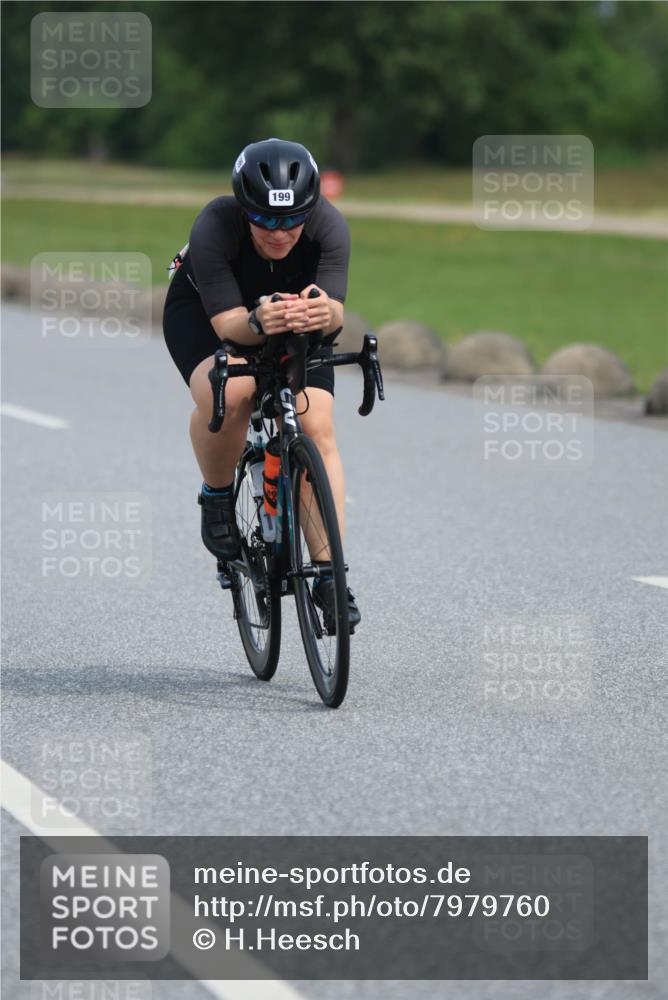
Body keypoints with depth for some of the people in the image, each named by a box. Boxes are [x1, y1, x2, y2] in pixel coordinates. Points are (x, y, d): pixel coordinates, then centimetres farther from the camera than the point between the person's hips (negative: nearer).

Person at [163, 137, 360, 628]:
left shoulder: (328, 225, -32)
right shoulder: (214, 228, -37)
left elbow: (335, 311, -38)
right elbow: (226, 320, -38)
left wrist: (323, 312, -62)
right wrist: (259, 322, -60)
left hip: (294, 312, 2)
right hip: (202, 310, -2)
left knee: (317, 428, -17)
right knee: (229, 392, -35)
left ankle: (330, 577, -9)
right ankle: (217, 497, -5)